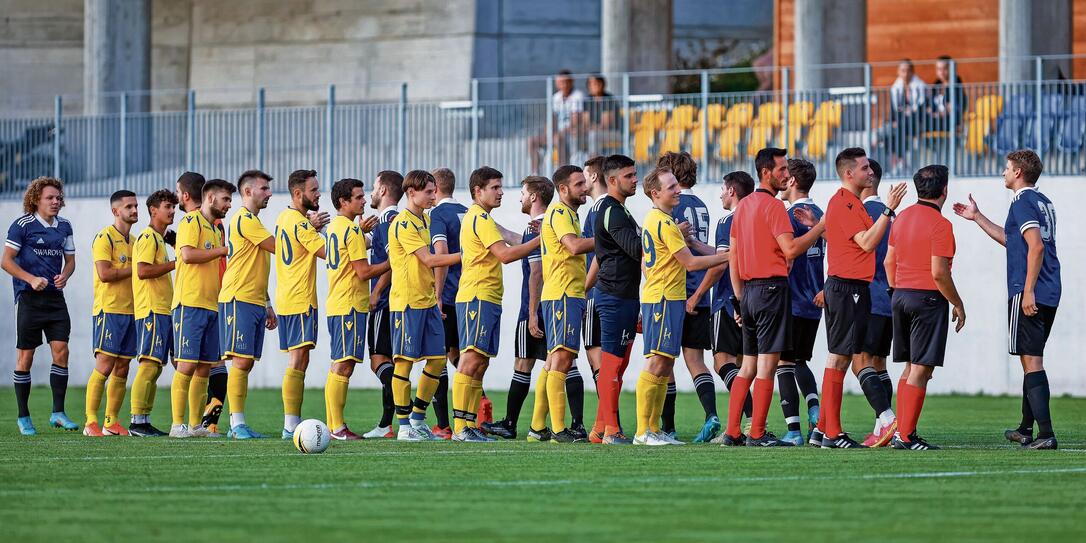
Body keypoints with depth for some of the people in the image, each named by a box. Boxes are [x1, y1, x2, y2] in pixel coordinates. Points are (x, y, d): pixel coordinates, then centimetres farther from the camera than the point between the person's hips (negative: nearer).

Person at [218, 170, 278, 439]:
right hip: (238, 299, -10)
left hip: (255, 302, 10)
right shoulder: (244, 220, -9)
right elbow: (278, 246, -14)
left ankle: (238, 425, 7)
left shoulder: (254, 221, 23)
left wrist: (268, 305, 24)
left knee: (246, 363, 6)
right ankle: (237, 424, -13)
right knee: (241, 361, -12)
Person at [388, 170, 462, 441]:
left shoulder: (426, 221, 16)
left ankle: (418, 419, 17)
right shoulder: (403, 223, -13)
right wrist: (465, 255, -22)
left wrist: (436, 292, 16)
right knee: (404, 361, -4)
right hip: (407, 302, -9)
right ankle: (404, 426, -2)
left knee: (437, 359, 7)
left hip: (428, 300, 9)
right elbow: (429, 259, -20)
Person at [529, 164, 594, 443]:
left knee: (554, 362, 10)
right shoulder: (559, 212, -10)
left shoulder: (569, 213, 23)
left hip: (569, 296, 11)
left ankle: (538, 427, 12)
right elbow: (574, 246, -24)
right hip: (563, 295, -11)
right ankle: (558, 429, -18)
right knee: (562, 358, -14)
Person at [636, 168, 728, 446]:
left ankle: (654, 430, 11)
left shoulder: (653, 220, 17)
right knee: (656, 363, -11)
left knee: (664, 366, 10)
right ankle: (643, 432, -14)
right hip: (664, 300, -10)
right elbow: (691, 263, -14)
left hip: (657, 298, 10)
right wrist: (726, 256, -7)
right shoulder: (665, 223, -15)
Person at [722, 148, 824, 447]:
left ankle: (732, 433, 9)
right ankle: (757, 434, -8)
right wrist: (820, 226, -9)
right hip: (771, 287, -8)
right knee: (767, 364, -6)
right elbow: (791, 249, -18)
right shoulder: (773, 205, -11)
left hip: (748, 290, 8)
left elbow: (733, 257, 17)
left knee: (748, 366, 11)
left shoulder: (743, 205, 15)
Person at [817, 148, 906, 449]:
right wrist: (888, 209, -22)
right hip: (847, 288, -11)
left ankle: (823, 429, 13)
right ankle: (832, 434, -7)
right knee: (840, 357, -8)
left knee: (841, 357, 11)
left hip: (853, 287, 11)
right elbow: (867, 242, -22)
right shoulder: (844, 203, -14)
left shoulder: (849, 202, 19)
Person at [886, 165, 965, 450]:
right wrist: (958, 304, -7)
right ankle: (906, 436, -8)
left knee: (911, 366, 16)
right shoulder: (940, 224, -14)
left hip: (901, 296, 8)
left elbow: (889, 261, 15)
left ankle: (901, 430, 15)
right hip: (928, 298, -8)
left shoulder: (902, 217, 10)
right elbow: (939, 273, -17)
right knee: (921, 368, -5)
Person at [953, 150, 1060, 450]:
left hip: (1028, 295, -9)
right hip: (1049, 295, 9)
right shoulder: (1044, 202, 19)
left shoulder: (1023, 202, -10)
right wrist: (977, 218, 38)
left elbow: (1036, 246, -22)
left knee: (1031, 360, -9)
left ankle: (1046, 434, -16)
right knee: (1032, 359, 18)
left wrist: (1028, 291, -24)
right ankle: (1026, 429, 27)